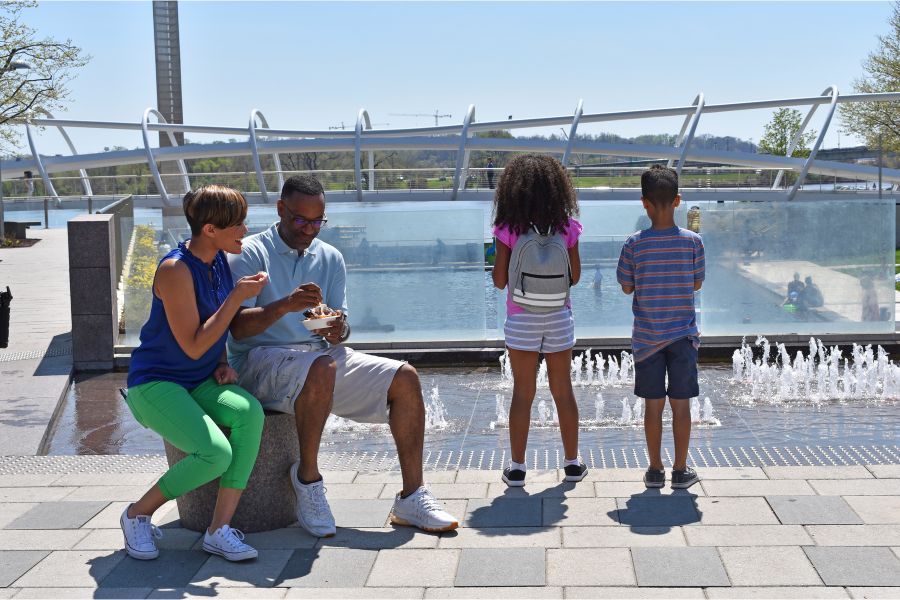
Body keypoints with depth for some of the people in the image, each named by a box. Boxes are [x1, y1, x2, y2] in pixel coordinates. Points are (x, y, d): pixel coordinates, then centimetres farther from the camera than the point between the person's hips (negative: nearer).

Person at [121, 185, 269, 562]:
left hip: (199, 384, 7)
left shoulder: (219, 261, 4)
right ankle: (137, 514, -1)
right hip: (155, 383, -7)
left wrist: (223, 365, 3)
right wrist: (238, 296, -22)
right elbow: (193, 346, -22)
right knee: (216, 453, -28)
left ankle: (219, 530, -20)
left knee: (250, 411, -26)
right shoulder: (175, 270, -20)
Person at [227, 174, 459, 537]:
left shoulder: (330, 258, 13)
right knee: (322, 369, -39)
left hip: (322, 355, 6)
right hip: (260, 360, -6)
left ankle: (411, 498, -7)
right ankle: (307, 477, -18)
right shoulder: (252, 253, -5)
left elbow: (341, 321, 10)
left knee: (405, 378, -10)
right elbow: (238, 327, -15)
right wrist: (285, 306, -31)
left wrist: (338, 330, -15)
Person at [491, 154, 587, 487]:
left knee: (523, 393, 5)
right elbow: (575, 276, 2)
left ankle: (517, 467, 9)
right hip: (559, 316, 2)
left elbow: (499, 280, -8)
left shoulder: (509, 229, -10)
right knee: (563, 390, 12)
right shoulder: (566, 227, -4)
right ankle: (572, 463, 20)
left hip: (522, 319, -2)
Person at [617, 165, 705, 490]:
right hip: (683, 335, 0)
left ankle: (655, 470, 16)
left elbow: (626, 287, -2)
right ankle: (681, 470, 16)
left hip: (647, 337, 0)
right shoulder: (693, 241, -8)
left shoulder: (634, 244, -11)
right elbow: (697, 284, 2)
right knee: (681, 404, 8)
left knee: (653, 404, 8)